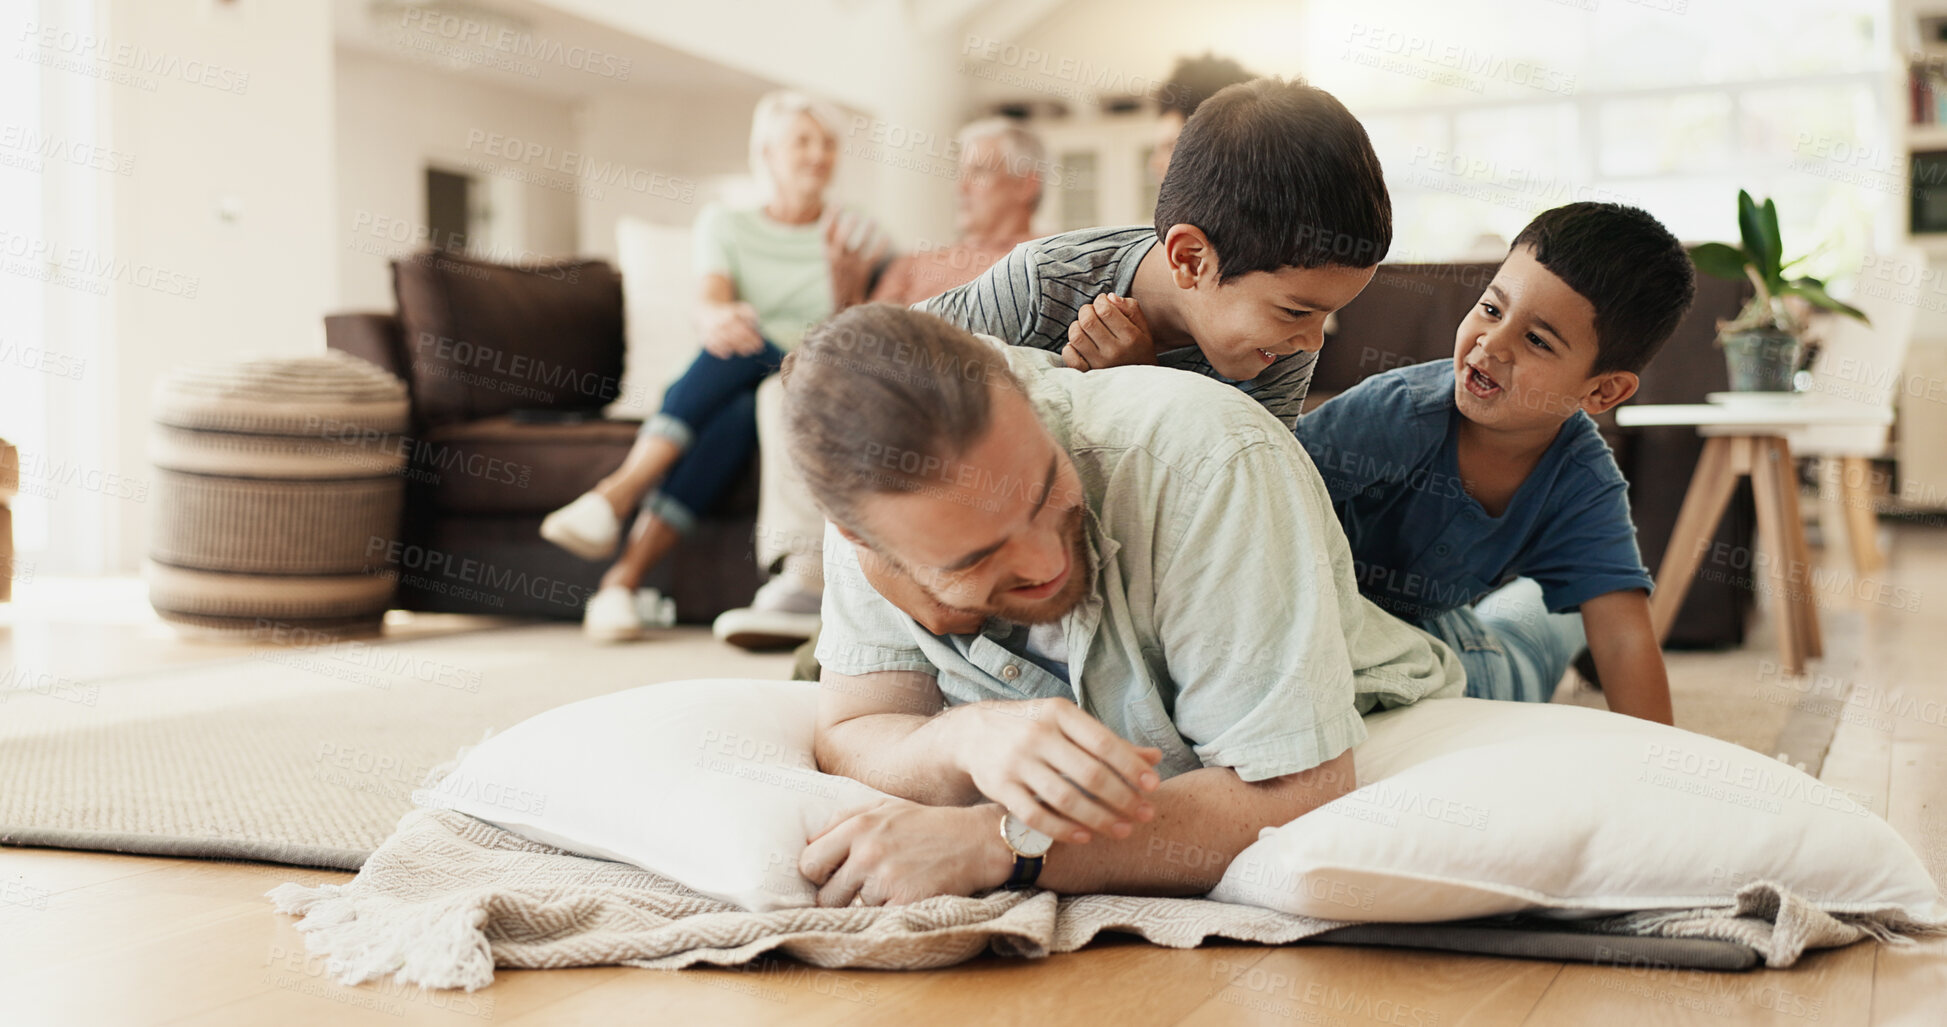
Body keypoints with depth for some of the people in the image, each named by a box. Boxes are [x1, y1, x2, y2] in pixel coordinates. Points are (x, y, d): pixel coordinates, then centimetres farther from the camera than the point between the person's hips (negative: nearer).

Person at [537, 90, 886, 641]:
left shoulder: (855, 235, 14)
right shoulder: (725, 224, 13)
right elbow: (710, 305, -7)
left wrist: (848, 289, -16)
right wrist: (717, 319, -32)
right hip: (728, 385, 1)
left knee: (742, 382, -37)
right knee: (736, 340, -37)